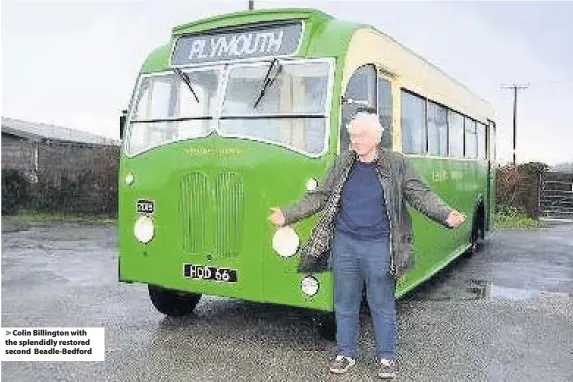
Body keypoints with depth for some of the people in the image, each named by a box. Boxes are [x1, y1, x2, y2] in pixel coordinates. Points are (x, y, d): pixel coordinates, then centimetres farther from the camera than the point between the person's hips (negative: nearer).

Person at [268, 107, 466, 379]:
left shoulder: (397, 164, -2)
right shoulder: (342, 163, 5)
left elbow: (421, 195, -5)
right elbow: (320, 196, 8)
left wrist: (446, 215, -22)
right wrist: (288, 215, 2)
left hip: (379, 247, -3)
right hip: (345, 244, 3)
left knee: (382, 305, 7)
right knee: (345, 304, 12)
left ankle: (387, 357, 23)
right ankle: (346, 353, 28)